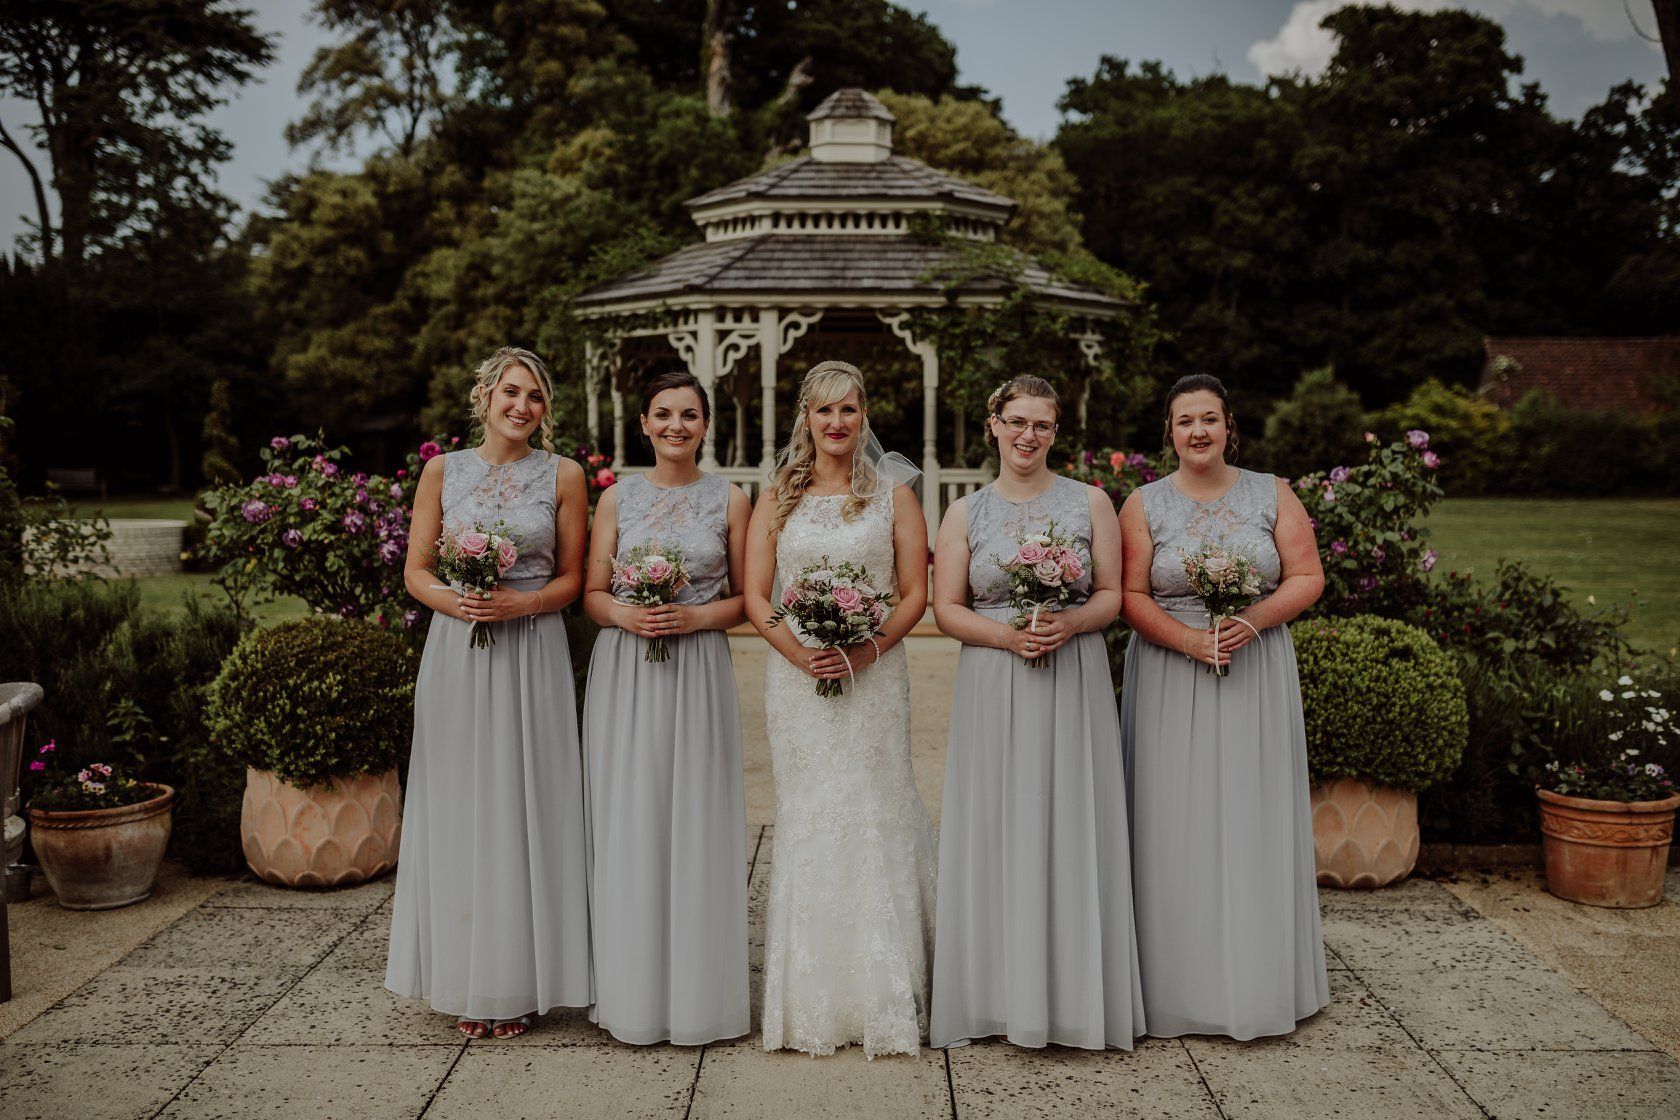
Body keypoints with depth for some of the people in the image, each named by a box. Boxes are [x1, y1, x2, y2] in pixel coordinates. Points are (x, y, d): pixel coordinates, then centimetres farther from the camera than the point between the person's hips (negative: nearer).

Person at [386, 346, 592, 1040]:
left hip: (532, 653, -1)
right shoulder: (442, 471, 7)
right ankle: (466, 981, 14)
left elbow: (572, 579, 4)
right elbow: (415, 570, 7)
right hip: (456, 651, 1)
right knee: (459, 808, 4)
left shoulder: (563, 476, 3)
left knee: (524, 808, 0)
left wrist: (519, 604, -13)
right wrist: (455, 601, -13)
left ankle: (519, 981, 11)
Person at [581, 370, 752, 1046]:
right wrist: (625, 615, -11)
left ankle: (696, 991, 12)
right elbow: (592, 594, 9)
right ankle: (632, 993, 13)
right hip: (624, 673, 1)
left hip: (698, 672, -1)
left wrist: (694, 616, -11)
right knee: (627, 826, 2)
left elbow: (746, 600, 6)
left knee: (695, 824, 0)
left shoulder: (729, 500, 5)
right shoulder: (617, 498, 8)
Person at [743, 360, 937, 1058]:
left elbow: (915, 594, 1)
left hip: (874, 678, -1)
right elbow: (754, 596, 4)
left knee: (873, 821, -3)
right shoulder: (777, 498, 10)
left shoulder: (893, 494, 7)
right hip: (796, 678, 1)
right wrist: (801, 652, -12)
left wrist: (866, 650, -14)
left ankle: (882, 1000, 5)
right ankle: (812, 1000, 9)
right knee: (806, 824, 2)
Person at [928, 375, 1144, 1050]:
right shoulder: (966, 514, 8)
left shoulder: (1090, 504, 7)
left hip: (1074, 681, 0)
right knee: (995, 834, 0)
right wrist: (1007, 635, -14)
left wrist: (1068, 623, -15)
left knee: (1071, 831, 1)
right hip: (993, 690, 0)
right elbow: (946, 608, 2)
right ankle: (999, 997, 9)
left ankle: (1072, 994, 10)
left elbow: (1111, 596, 4)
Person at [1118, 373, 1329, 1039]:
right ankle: (1181, 987, 9)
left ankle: (1259, 981, 16)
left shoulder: (1272, 496, 6)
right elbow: (1130, 596, -3)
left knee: (1254, 820, 4)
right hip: (1171, 678, -1)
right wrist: (1188, 639, -18)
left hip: (1258, 673, 1)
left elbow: (1307, 577, 2)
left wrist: (1254, 620, -15)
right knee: (1178, 827, 0)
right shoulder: (1144, 505, 3)